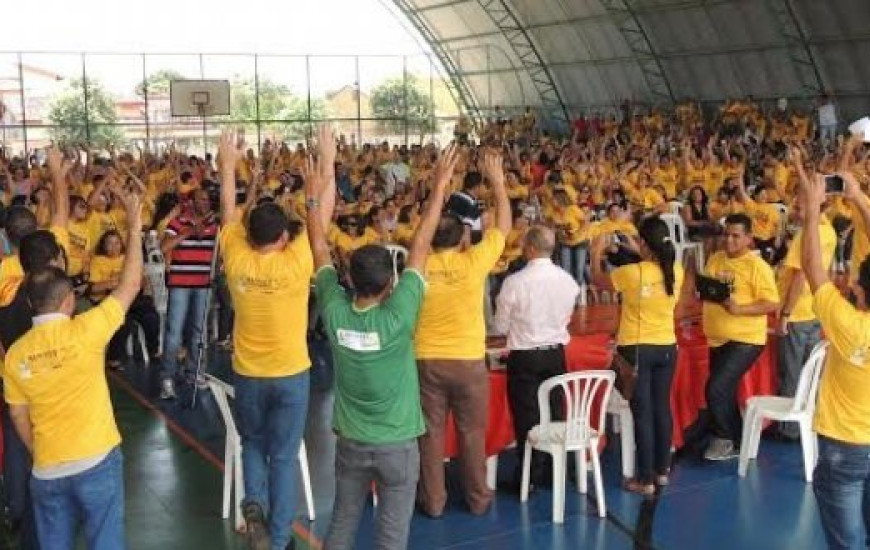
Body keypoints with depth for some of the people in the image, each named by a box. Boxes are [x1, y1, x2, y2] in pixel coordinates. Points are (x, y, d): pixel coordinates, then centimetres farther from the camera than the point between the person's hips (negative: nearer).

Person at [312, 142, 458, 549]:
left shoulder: (334, 312, -14)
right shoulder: (397, 316, -22)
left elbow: (320, 253, -3)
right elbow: (420, 247, -19)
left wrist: (316, 200, 5)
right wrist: (440, 186, -14)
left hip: (351, 442, 4)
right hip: (397, 443, -3)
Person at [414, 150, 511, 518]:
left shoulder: (419, 266, -7)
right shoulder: (474, 261, -11)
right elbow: (503, 225, 0)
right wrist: (497, 182, 10)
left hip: (427, 361, 1)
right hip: (469, 361, -1)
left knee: (431, 433, 10)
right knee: (472, 434, 12)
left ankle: (433, 501, 18)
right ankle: (478, 498, 24)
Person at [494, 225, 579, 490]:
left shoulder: (515, 282, -17)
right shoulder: (567, 280, -4)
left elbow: (501, 327, -7)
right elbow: (566, 317, 10)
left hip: (524, 357, -4)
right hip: (556, 354, 4)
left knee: (527, 418, 5)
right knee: (554, 414, 14)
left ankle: (530, 477, 13)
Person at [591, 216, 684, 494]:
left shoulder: (631, 273, -18)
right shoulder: (676, 271, -6)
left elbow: (598, 280, -1)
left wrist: (596, 253, 14)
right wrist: (643, 256, 23)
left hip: (636, 349, -5)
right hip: (667, 347, 5)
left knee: (642, 411, 1)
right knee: (662, 407, 15)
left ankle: (646, 479, 6)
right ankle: (662, 470, 26)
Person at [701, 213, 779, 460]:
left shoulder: (757, 265, -12)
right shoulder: (715, 259, 7)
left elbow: (772, 304, -16)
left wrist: (739, 309, -26)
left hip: (745, 339, -7)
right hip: (718, 338, 7)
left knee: (716, 388, -15)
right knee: (725, 392, 14)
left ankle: (724, 438, 5)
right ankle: (736, 442, 29)